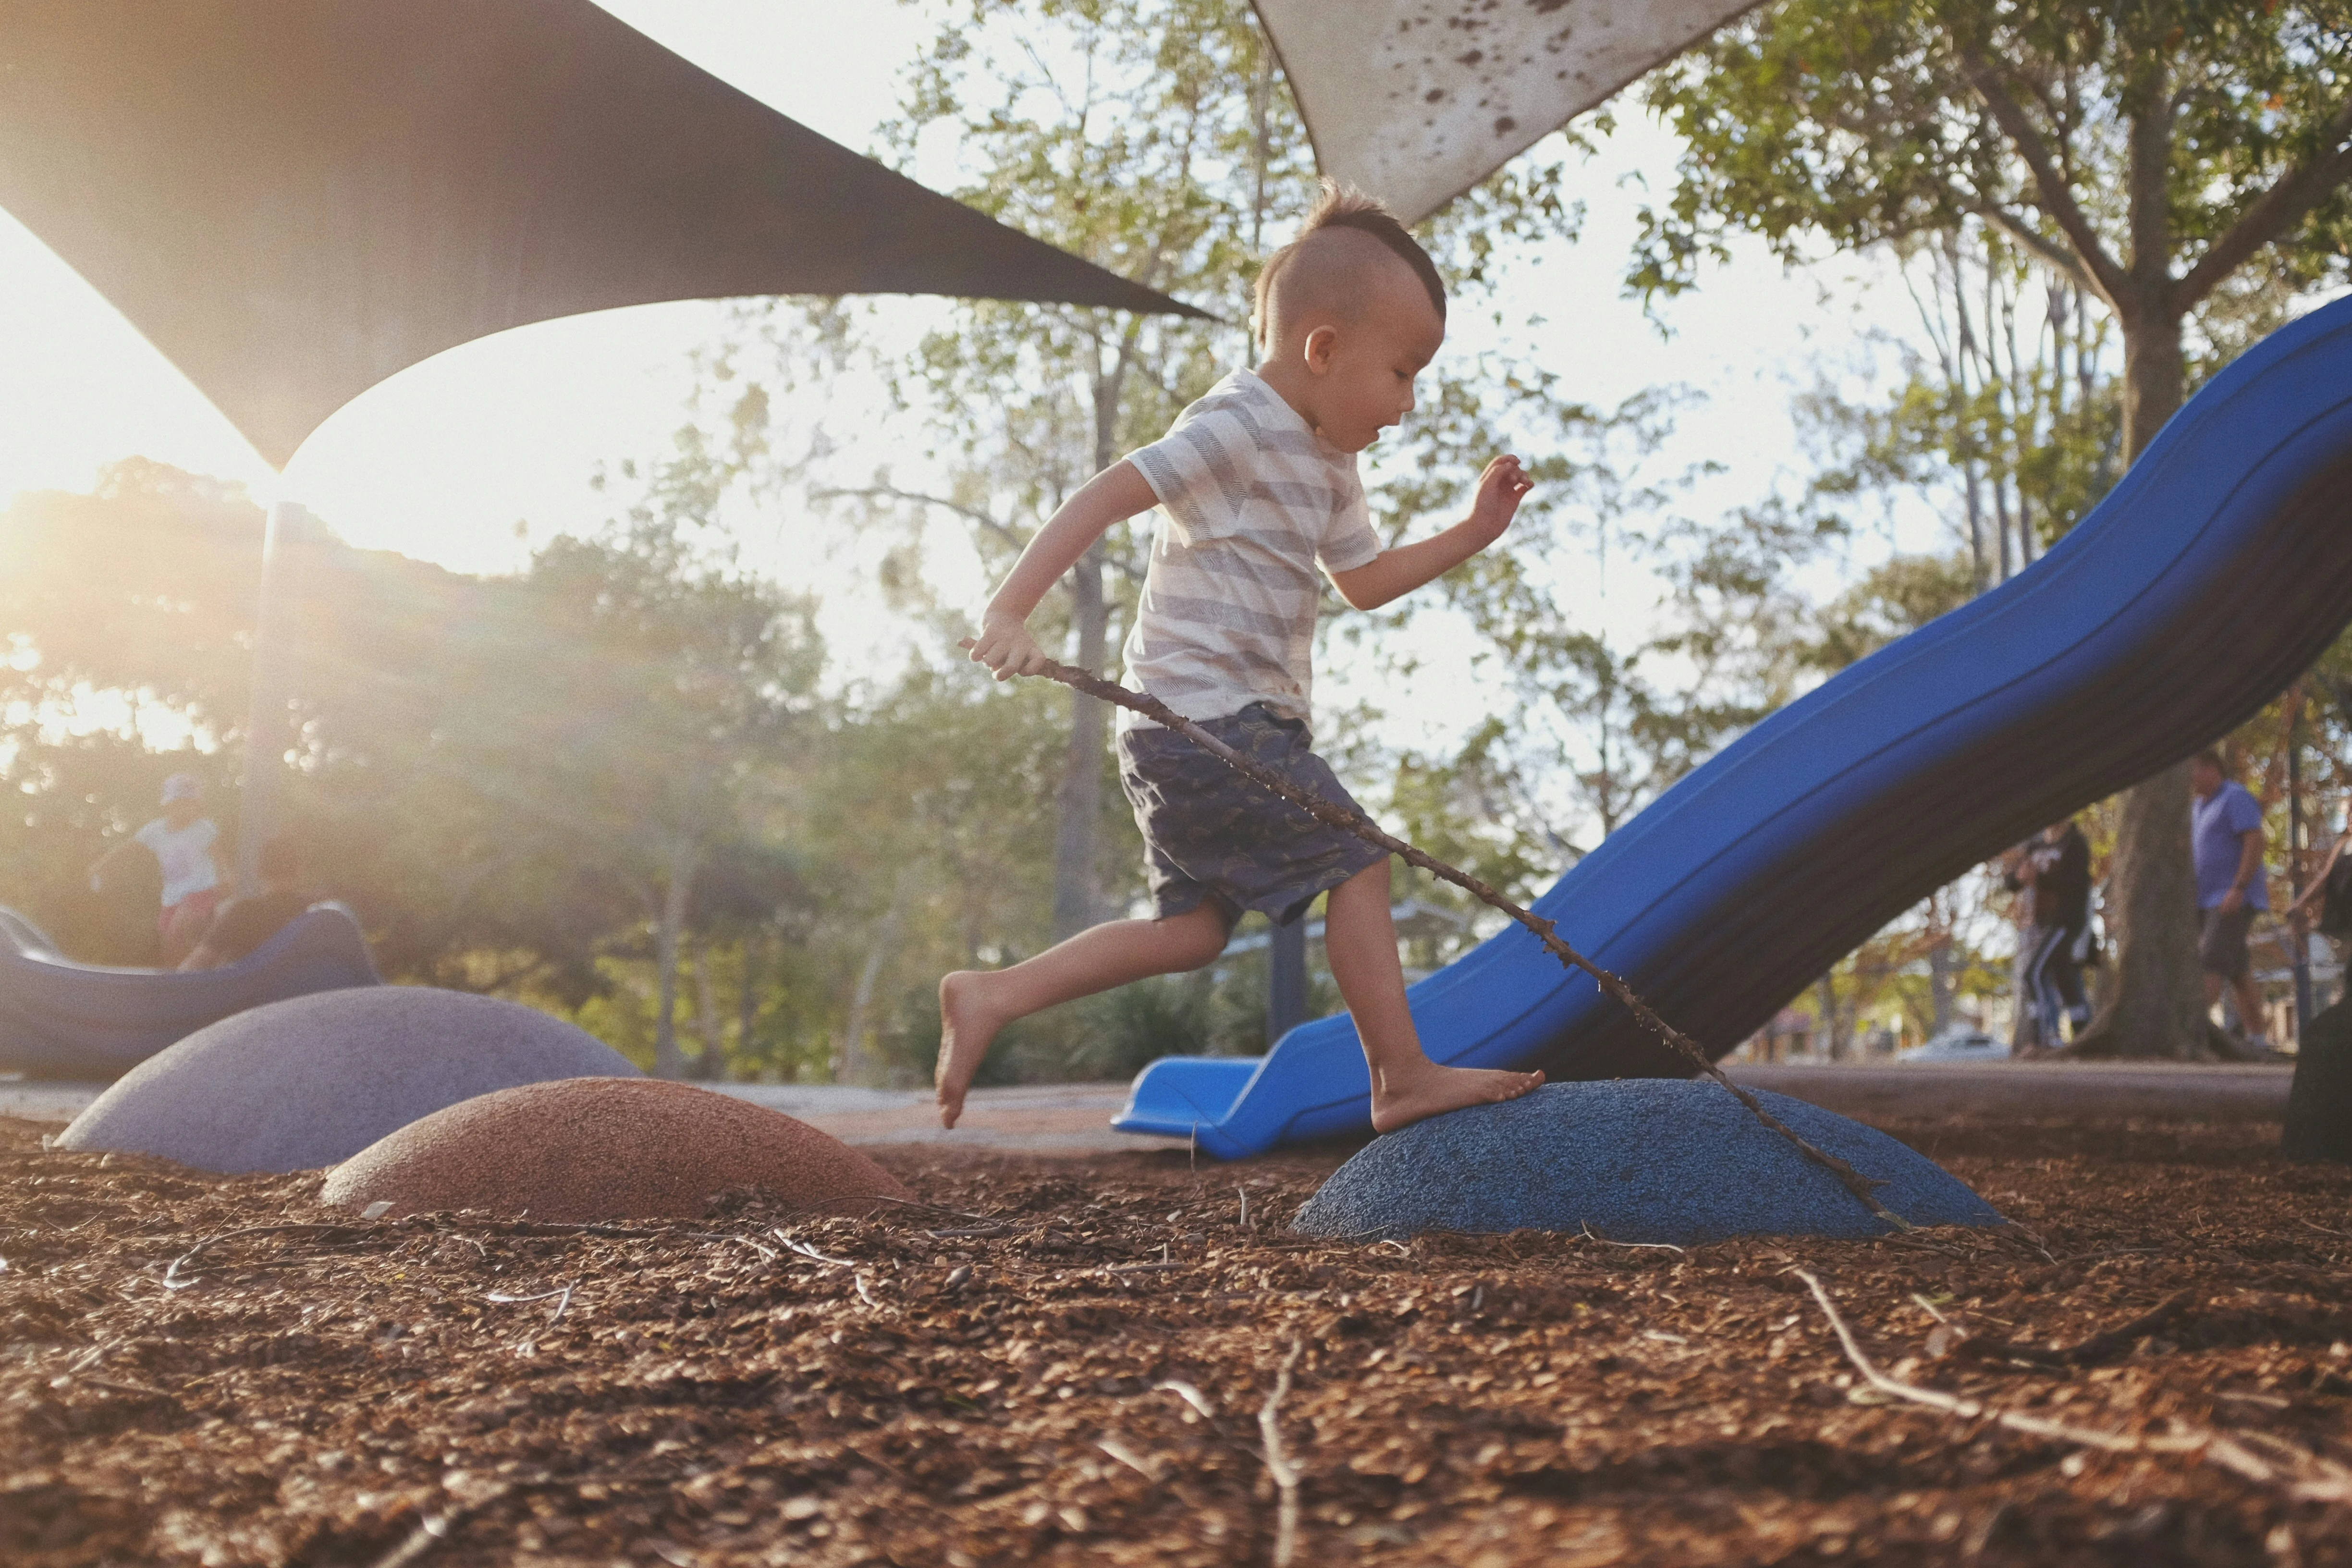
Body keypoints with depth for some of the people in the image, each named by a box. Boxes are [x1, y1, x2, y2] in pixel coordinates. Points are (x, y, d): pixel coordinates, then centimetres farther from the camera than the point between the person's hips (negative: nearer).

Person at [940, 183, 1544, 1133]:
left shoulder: (1328, 464, 18)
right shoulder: (1235, 429, -13)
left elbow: (1365, 582, 28)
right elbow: (1106, 495, -19)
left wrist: (1472, 533, 20)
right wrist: (1009, 612, -27)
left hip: (1233, 726, 10)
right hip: (1206, 717, -10)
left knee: (1193, 928, 11)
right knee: (1356, 865, -8)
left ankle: (989, 998, 12)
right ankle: (1405, 1079, 0)